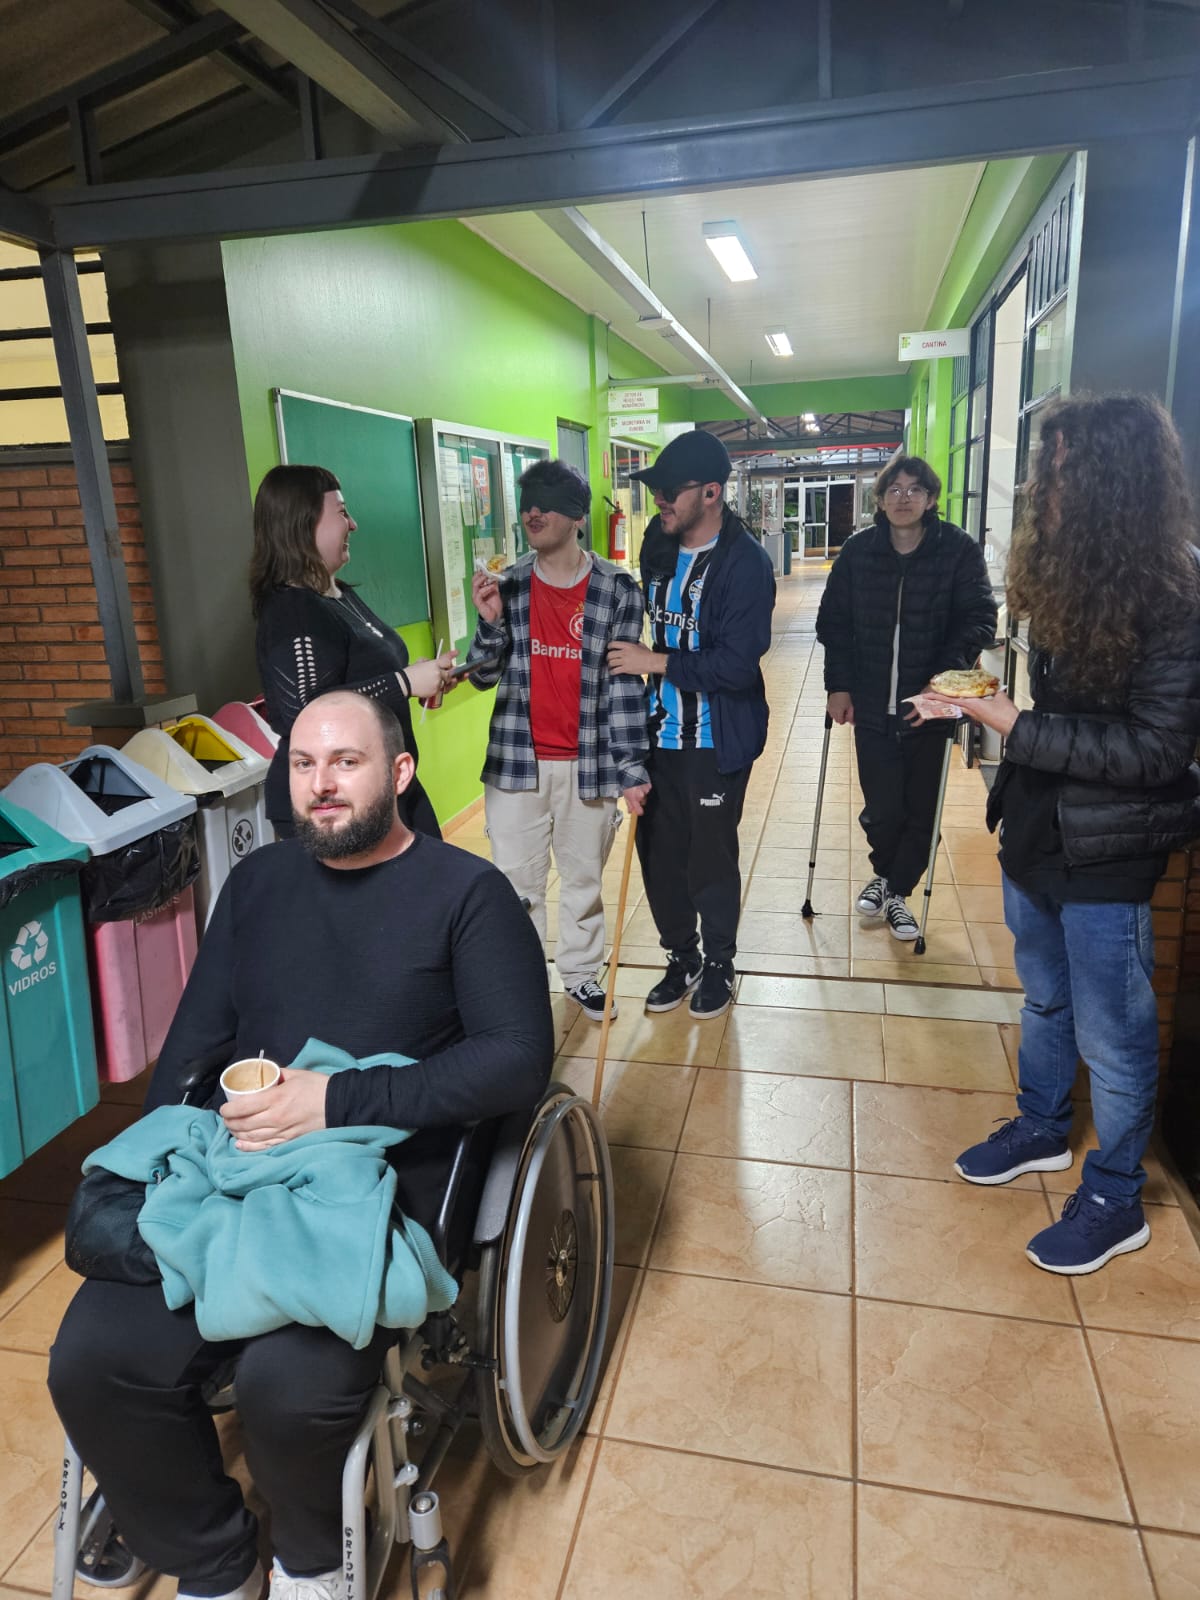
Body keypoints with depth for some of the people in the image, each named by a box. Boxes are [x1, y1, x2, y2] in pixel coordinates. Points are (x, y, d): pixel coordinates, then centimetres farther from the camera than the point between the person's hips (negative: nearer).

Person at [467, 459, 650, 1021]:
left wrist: (631, 767, -9)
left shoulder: (618, 589, -5)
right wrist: (491, 622, -14)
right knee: (516, 881, 9)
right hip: (516, 762, 1)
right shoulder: (508, 586, 1)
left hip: (587, 763, -1)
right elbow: (483, 676, 4)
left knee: (585, 878, 14)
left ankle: (580, 973, 35)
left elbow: (625, 682, -5)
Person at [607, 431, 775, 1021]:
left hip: (716, 741, -6)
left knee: (710, 860, 6)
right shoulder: (659, 546, 5)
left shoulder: (745, 562, -17)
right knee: (658, 852, 12)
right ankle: (681, 957, 33)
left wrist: (654, 662, -19)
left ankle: (718, 964, 30)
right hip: (660, 732, 6)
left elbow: (738, 665, -23)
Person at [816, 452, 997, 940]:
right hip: (872, 704, 1)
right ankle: (884, 872, 36)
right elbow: (833, 621, 6)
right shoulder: (858, 550, 2)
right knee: (881, 808, 5)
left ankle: (897, 891, 30)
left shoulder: (959, 550, -4)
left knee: (921, 810, 8)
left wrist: (946, 677, -21)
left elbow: (979, 619, -8)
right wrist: (838, 685, -2)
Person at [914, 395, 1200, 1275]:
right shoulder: (1075, 576, 2)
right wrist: (986, 697, -2)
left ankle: (1116, 1201, 29)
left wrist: (1015, 724, -24)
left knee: (1111, 1034, 8)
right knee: (1045, 1001, 24)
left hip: (1107, 851, -7)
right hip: (1038, 830, 7)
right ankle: (1042, 1129, 47)